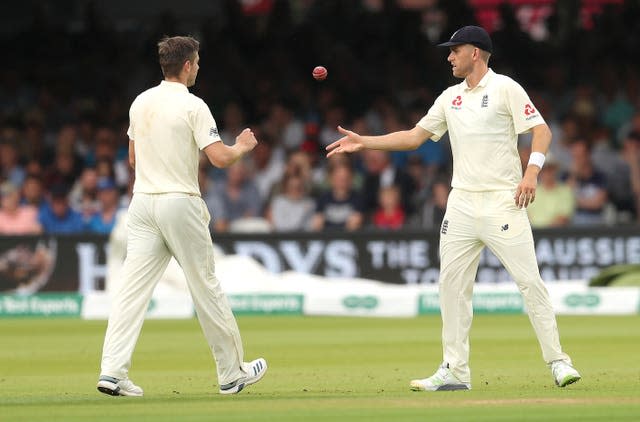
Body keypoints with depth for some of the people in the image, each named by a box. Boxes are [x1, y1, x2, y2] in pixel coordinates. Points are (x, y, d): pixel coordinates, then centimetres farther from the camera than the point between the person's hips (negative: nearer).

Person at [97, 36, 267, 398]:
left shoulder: (140, 103, 9)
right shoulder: (193, 106, -10)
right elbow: (219, 158, -14)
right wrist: (242, 147, 6)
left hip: (143, 203, 5)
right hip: (180, 204, -5)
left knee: (133, 288, -2)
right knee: (206, 286, 5)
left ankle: (113, 371, -14)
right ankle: (232, 372, 14)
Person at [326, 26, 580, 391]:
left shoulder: (505, 88, -4)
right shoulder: (451, 97, 16)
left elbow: (542, 131, -8)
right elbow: (415, 136, 18)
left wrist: (531, 172, -22)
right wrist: (364, 142, 12)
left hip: (502, 201, -7)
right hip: (462, 204, 7)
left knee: (529, 280, -10)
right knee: (452, 284, 2)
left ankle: (558, 361, -4)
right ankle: (455, 371, 7)